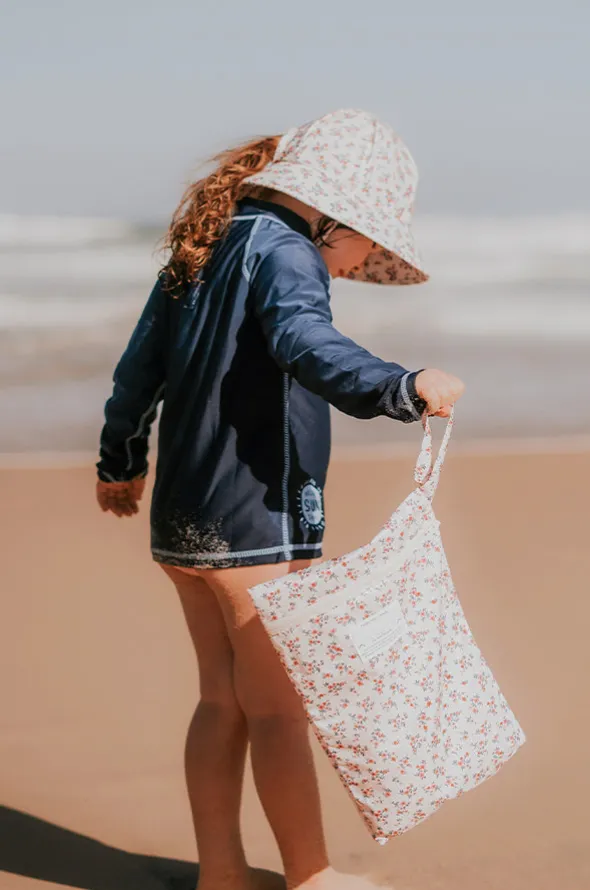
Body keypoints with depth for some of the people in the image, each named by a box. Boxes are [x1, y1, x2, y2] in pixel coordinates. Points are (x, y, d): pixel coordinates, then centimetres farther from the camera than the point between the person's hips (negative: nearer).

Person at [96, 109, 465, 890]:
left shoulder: (203, 250, 13)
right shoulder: (283, 253, -14)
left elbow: (140, 364, 21)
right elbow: (308, 346, -34)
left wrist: (121, 461, 35)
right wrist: (400, 388, -50)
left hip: (183, 517, 9)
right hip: (255, 521, -9)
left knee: (224, 700, 15)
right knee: (278, 707, 2)